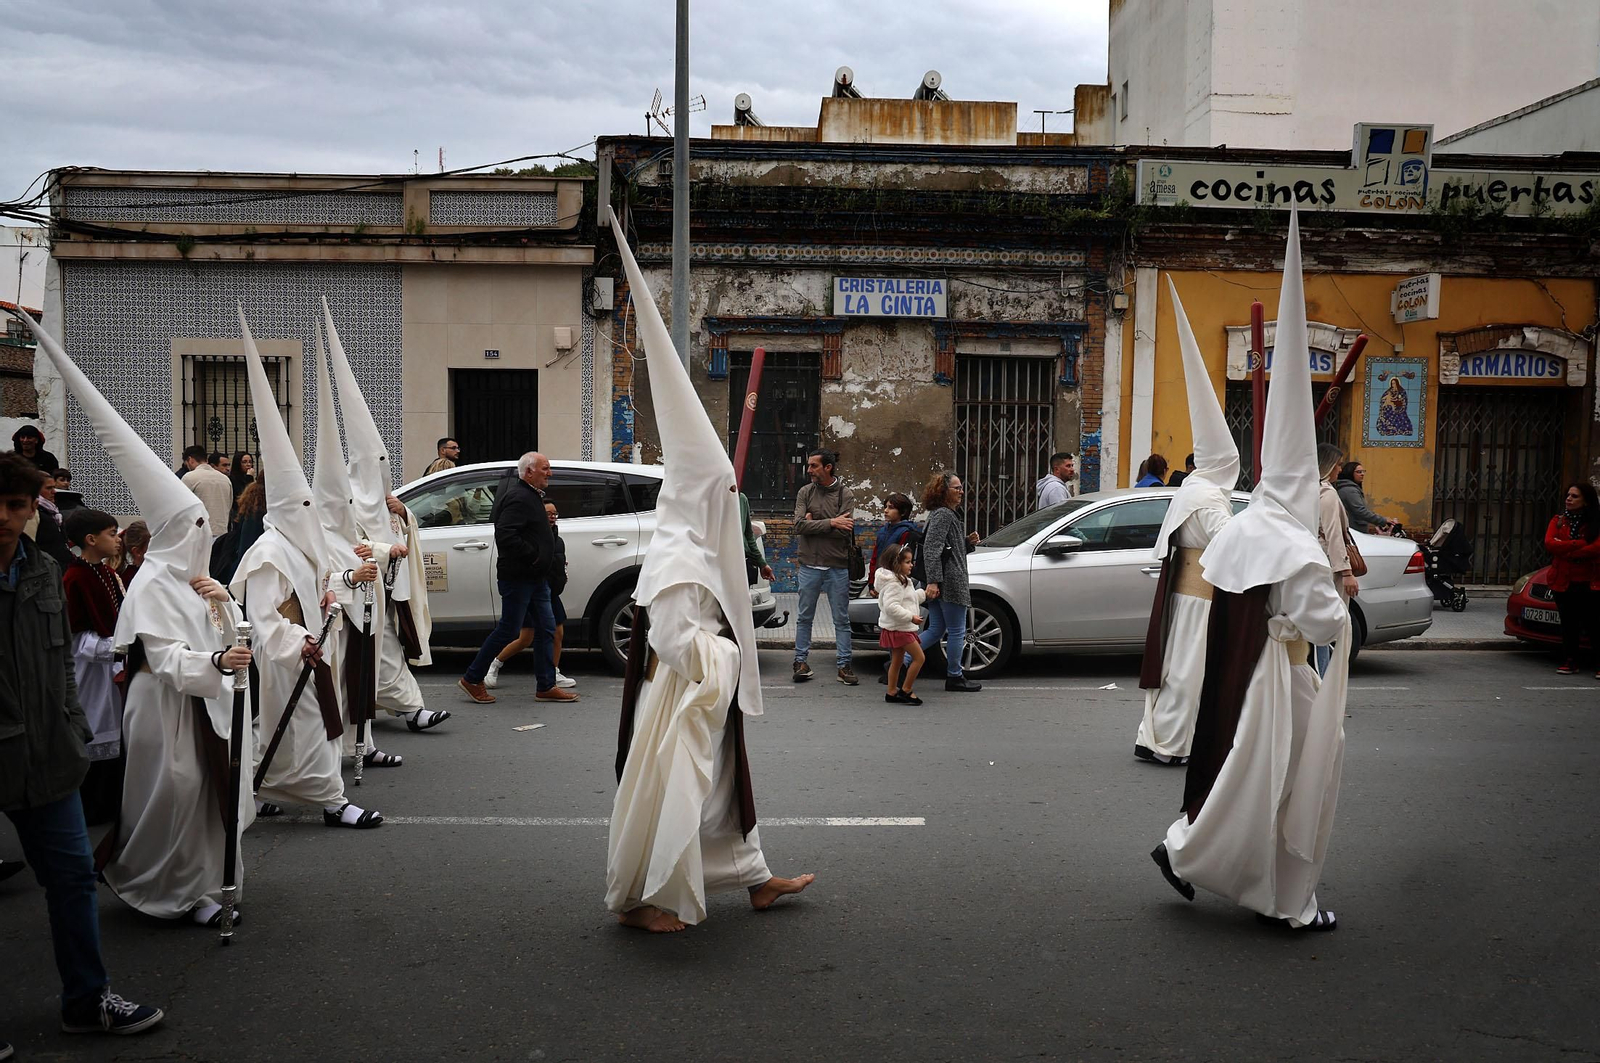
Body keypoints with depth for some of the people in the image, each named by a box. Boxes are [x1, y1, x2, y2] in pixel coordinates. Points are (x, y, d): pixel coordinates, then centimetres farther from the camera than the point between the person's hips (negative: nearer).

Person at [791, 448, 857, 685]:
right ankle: (801, 661, 19)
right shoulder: (805, 492, 3)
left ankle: (844, 664, 12)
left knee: (842, 619, 5)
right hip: (809, 565, 2)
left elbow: (845, 530, -15)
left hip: (837, 566, -2)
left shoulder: (845, 494, -3)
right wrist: (830, 523, -16)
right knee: (805, 617, 9)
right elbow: (799, 526, -11)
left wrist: (814, 523, -11)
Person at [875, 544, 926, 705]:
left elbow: (909, 598, 27)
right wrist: (911, 617, -28)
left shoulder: (902, 580, 14)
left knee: (896, 661, 14)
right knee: (919, 657, -8)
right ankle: (905, 691, -3)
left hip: (899, 628, 11)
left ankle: (892, 692, 20)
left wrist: (924, 594, 18)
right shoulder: (893, 583, -20)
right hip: (898, 627, -11)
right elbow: (891, 606, -29)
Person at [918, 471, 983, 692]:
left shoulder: (947, 514, 19)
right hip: (949, 582, -10)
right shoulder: (943, 514, -13)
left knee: (935, 630, 13)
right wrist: (933, 580, -27)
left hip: (939, 583, 10)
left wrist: (968, 542, 11)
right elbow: (931, 549, -22)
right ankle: (955, 677, 11)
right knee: (957, 631, 1)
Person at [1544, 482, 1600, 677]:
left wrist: (1568, 553, -15)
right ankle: (1569, 662, 14)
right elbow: (1549, 543, -7)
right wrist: (1579, 544, -15)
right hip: (1563, 582, 3)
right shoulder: (1558, 521, 10)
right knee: (1569, 625, 8)